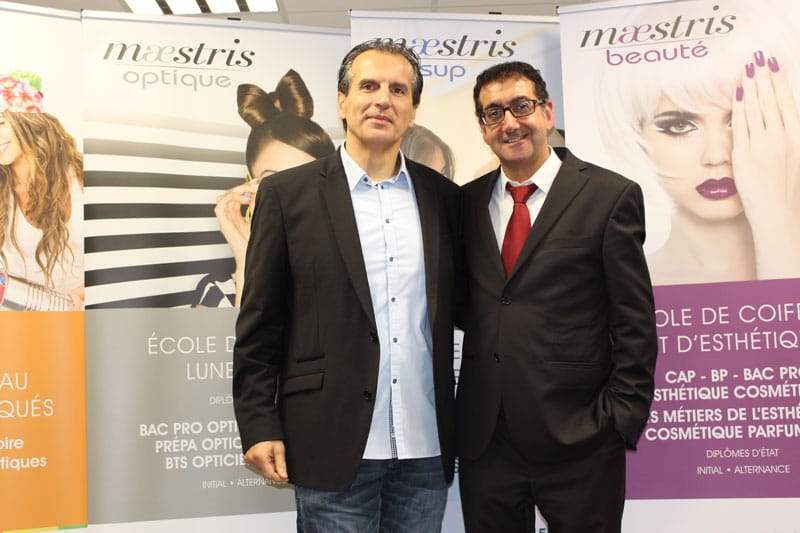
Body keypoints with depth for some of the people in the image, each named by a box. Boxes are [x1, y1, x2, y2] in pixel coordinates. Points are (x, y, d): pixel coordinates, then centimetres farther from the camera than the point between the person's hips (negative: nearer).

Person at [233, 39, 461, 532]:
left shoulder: (443, 196, 8)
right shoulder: (287, 194, -1)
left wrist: (458, 433, 10)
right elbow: (259, 325, -1)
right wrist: (259, 427, -5)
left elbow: (452, 310, 13)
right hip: (335, 448, -3)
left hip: (426, 450, 3)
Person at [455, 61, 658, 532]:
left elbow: (636, 326, -4)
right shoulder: (468, 202, 10)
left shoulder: (612, 197, -3)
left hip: (577, 441, -4)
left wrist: (620, 423, -8)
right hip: (484, 440, 4)